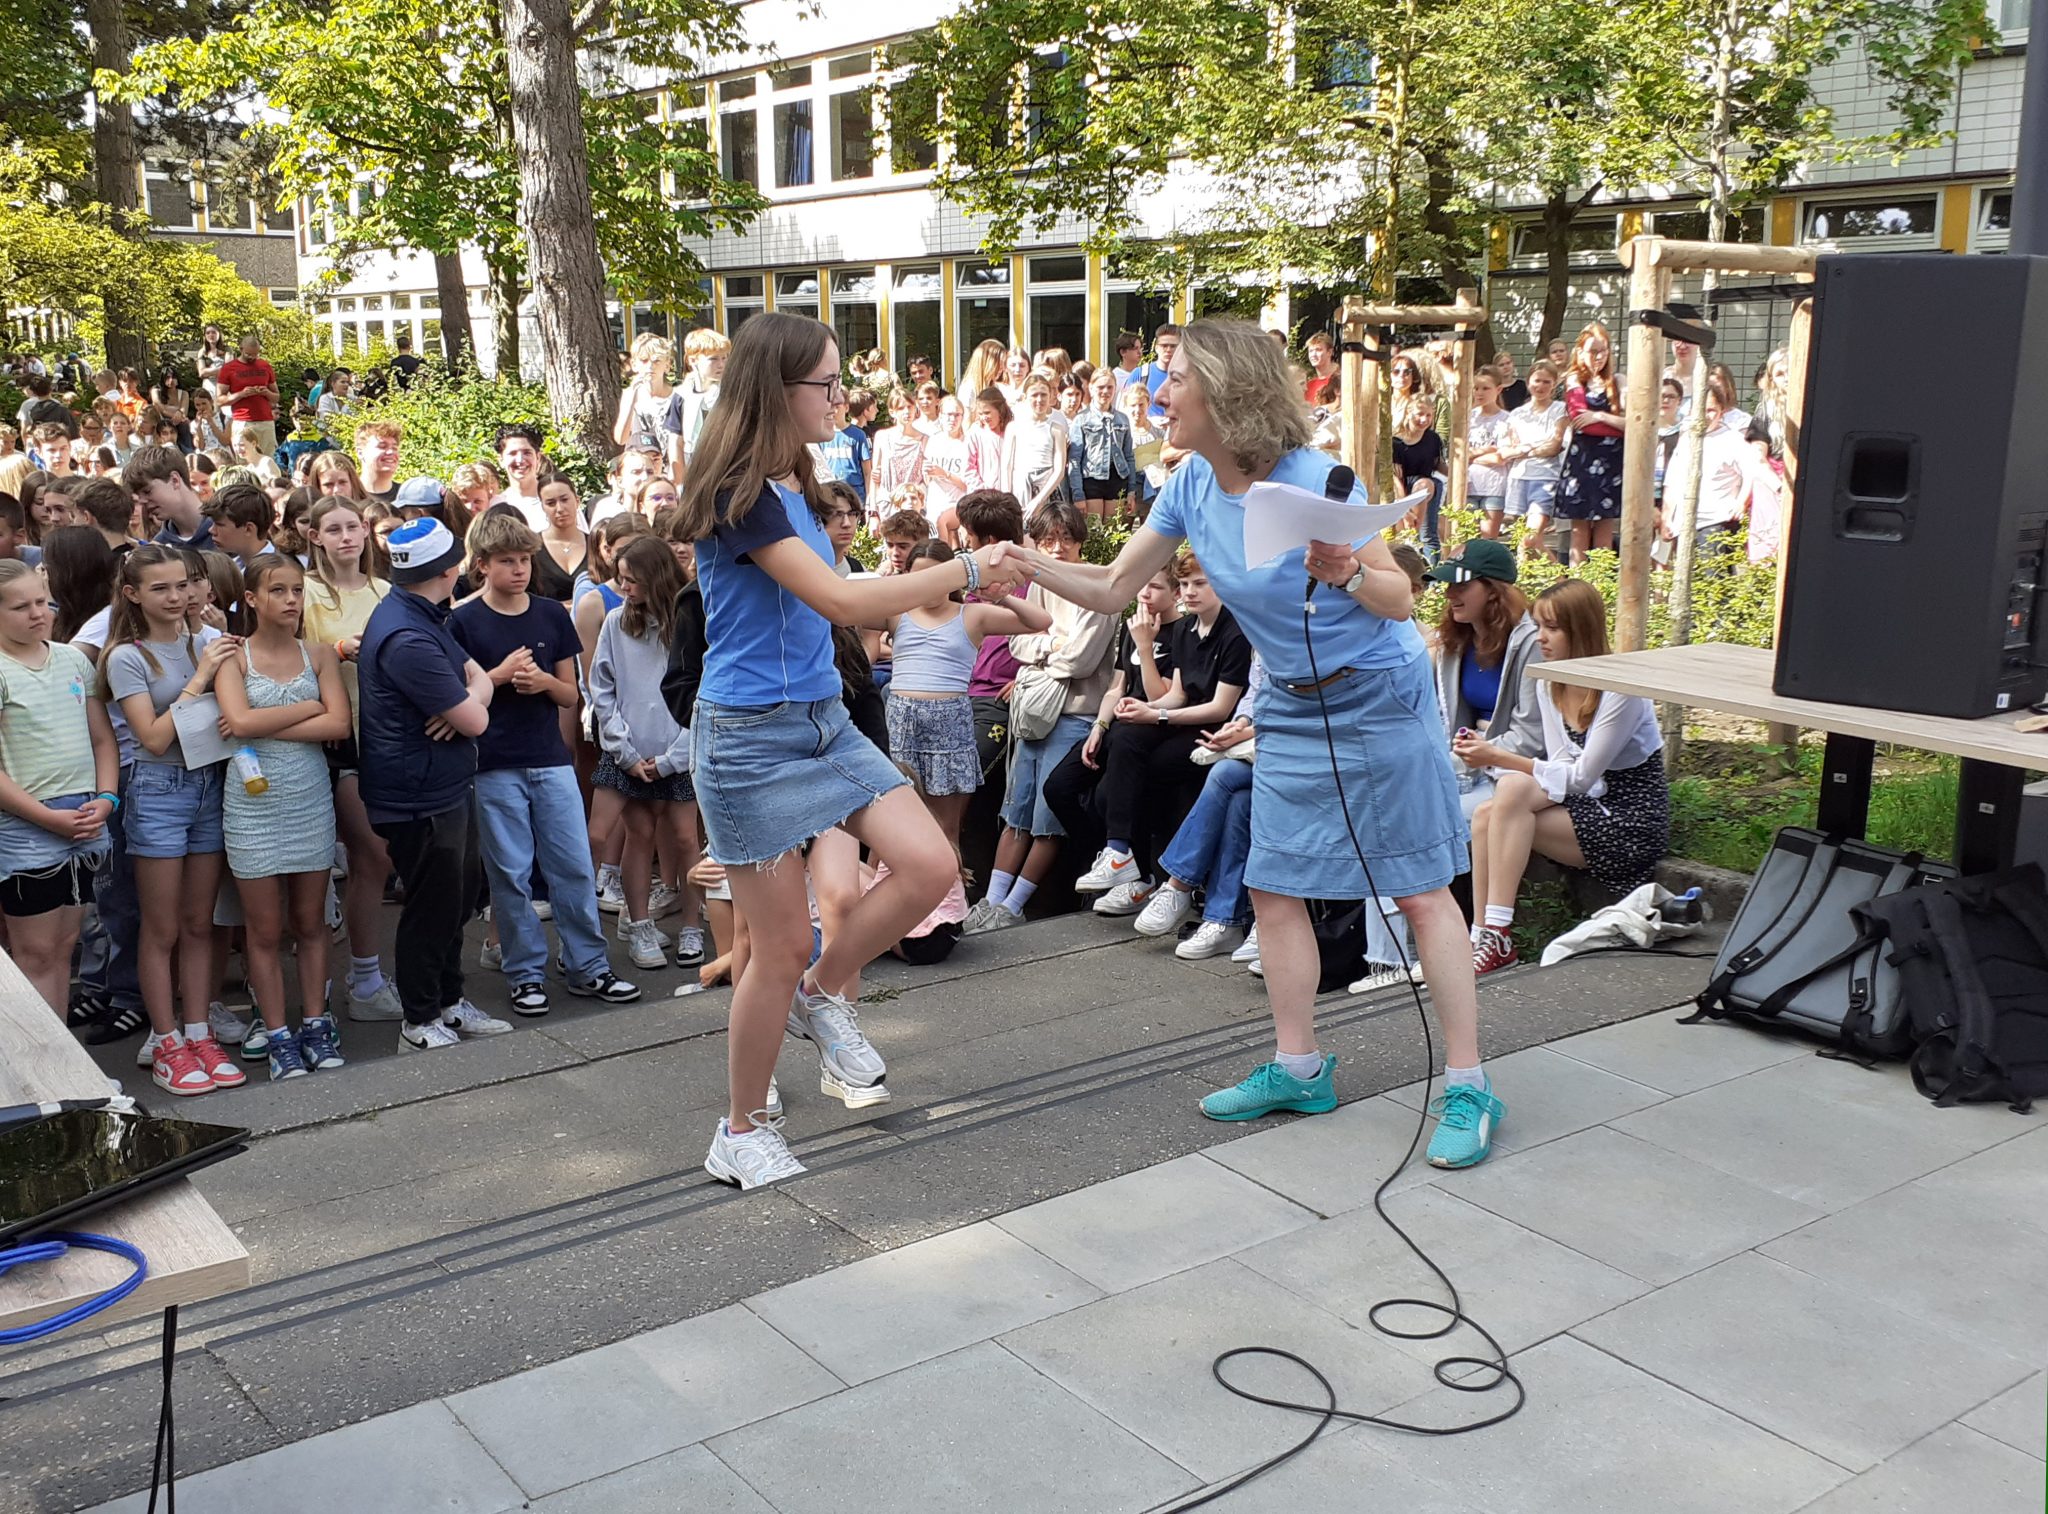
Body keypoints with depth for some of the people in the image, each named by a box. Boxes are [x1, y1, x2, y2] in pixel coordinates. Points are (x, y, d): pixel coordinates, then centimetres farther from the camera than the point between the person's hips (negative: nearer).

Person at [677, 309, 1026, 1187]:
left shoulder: (793, 487, 10)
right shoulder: (738, 496, -19)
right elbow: (839, 601, -24)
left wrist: (961, 590, 11)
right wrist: (964, 571, -18)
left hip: (823, 719, 8)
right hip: (750, 736, -8)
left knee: (930, 865, -7)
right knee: (780, 949, 0)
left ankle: (821, 997, 17)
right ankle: (741, 1133, 21)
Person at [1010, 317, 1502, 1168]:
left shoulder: (1313, 480, -23)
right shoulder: (1194, 486, -3)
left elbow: (1402, 601, -18)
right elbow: (1110, 590, 1)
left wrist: (1348, 573, -38)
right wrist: (1021, 560, -12)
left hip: (1378, 698, -7)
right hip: (1292, 707, 7)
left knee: (1421, 891, -2)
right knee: (1274, 888, 9)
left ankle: (1467, 1089, 5)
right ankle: (1298, 1070, 22)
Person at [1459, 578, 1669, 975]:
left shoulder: (1621, 690, -17)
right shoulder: (1548, 684, 6)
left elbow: (1581, 777, -19)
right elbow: (1560, 767, 3)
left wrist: (1500, 757, -25)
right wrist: (1489, 753, -16)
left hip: (1632, 822, -7)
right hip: (1583, 807, 7)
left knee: (1513, 791, -28)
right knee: (1486, 816, -19)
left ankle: (1497, 937, -27)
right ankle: (1481, 938, -20)